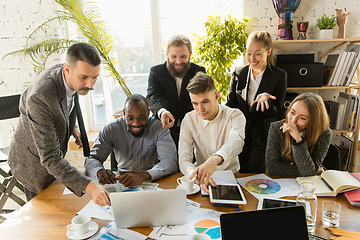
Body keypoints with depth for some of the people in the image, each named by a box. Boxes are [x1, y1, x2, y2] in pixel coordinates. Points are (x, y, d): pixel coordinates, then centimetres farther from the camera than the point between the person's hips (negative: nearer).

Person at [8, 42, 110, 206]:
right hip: (34, 165, -7)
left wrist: (72, 127, -1)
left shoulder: (70, 77, -16)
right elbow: (50, 159, -39)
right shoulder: (39, 97, -40)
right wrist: (88, 186, -47)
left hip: (54, 157, 7)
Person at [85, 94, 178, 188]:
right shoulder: (111, 129, -8)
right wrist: (100, 171, -31)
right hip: (121, 182, 2)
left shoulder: (159, 127, -14)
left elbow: (171, 161, -23)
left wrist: (143, 175, -41)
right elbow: (92, 158, -6)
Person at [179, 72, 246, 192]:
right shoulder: (189, 120, -6)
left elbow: (236, 142, -32)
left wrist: (215, 159, -53)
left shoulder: (235, 116, -10)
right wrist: (197, 175, -36)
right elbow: (184, 160, -13)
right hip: (202, 177, 1)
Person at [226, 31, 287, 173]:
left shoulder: (279, 76, -6)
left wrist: (265, 101, -28)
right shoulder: (238, 73, 3)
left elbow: (276, 114, -6)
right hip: (239, 137, 3)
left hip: (262, 139, -2)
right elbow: (230, 105, 4)